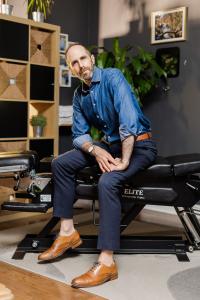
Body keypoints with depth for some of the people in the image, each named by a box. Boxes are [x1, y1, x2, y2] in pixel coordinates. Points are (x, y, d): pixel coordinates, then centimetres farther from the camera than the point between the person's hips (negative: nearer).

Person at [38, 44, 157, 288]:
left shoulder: (112, 77, -15)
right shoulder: (79, 96, 7)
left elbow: (129, 119, -27)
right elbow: (79, 134, 6)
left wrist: (124, 162, -27)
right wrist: (95, 150, -16)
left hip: (138, 144, -7)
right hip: (110, 144, 8)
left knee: (107, 182, -34)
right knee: (60, 163, -2)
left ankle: (106, 262, -29)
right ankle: (67, 232, 1)